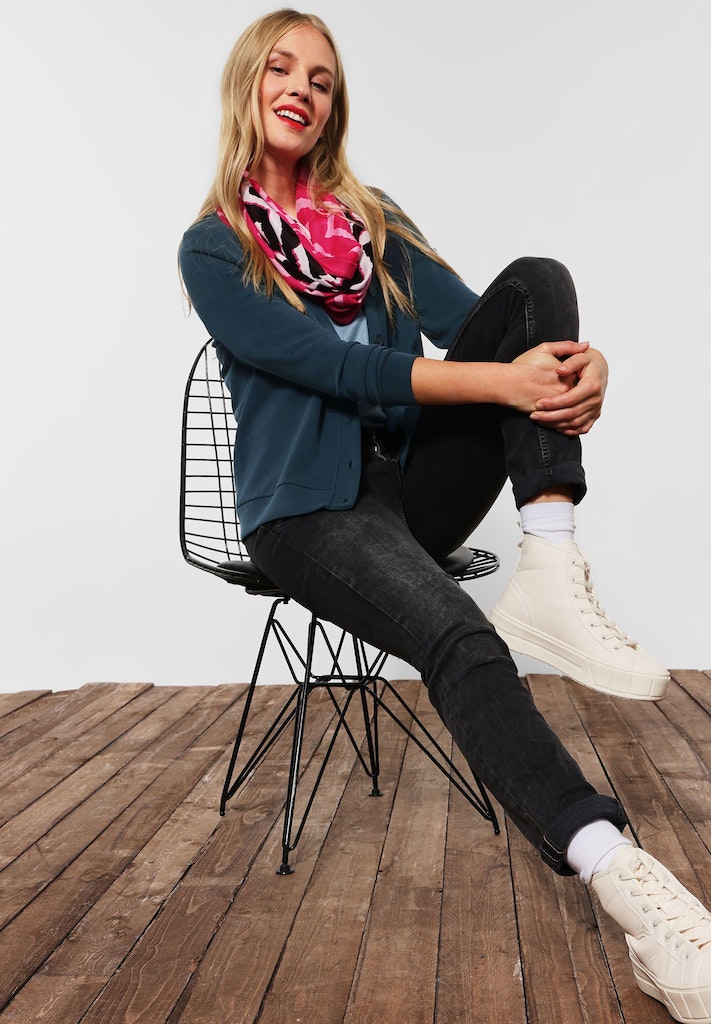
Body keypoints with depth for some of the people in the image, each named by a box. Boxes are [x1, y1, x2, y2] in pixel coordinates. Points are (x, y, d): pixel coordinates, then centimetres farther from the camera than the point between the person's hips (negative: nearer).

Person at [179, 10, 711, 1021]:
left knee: (536, 283, -14)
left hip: (413, 479, 5)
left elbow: (465, 317, 1)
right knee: (461, 641, -34)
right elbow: (333, 368, -13)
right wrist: (502, 380, -25)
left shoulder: (374, 219, 18)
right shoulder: (213, 248, 3)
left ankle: (551, 573, -31)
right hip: (309, 507, -4)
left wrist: (579, 359, -21)